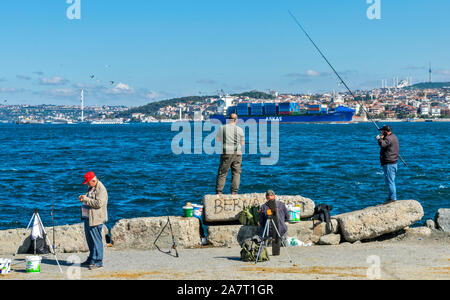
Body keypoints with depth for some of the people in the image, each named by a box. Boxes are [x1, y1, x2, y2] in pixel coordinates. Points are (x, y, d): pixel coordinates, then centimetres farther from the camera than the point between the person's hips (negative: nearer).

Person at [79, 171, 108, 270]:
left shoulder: (101, 189, -14)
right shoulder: (91, 188, 17)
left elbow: (99, 203, -24)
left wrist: (86, 199, -19)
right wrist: (83, 198, 9)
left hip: (95, 219, -10)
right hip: (87, 218, 10)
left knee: (96, 240, -7)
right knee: (90, 240, 15)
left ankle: (98, 261, -4)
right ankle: (91, 259, 25)